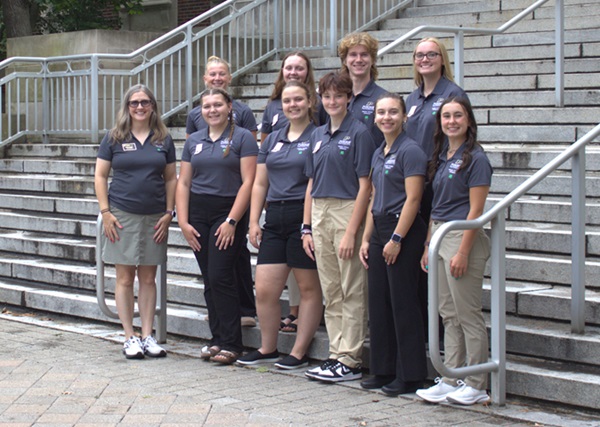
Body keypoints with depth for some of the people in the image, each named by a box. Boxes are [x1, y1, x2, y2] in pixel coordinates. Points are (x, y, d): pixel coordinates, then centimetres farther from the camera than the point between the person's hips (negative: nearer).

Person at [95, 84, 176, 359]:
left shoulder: (163, 140, 7)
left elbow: (171, 178, 10)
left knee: (149, 278, 6)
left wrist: (169, 213, 2)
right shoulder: (114, 138, 2)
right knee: (125, 278, 1)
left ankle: (147, 336, 12)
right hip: (122, 217, -2)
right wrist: (105, 212, -6)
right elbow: (100, 176, 3)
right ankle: (129, 338, 7)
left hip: (154, 218, 2)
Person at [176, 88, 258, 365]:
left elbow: (248, 182, -9)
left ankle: (231, 344, -3)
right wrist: (183, 222, 1)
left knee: (220, 276, -11)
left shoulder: (242, 138, -3)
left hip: (229, 213, -5)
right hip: (198, 213, 5)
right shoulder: (194, 141, 13)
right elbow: (183, 183, 12)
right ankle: (217, 339, 15)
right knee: (209, 280, 7)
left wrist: (232, 221, -15)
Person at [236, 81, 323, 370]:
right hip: (275, 219, 6)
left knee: (309, 288, 3)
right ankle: (268, 349, 19)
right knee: (264, 290, 3)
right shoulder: (272, 140, 16)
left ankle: (299, 353, 10)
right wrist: (254, 221, 8)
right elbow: (260, 184, 17)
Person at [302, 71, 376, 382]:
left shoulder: (359, 133, -7)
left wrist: (351, 232, -17)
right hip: (320, 215, 7)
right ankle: (336, 354, 18)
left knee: (352, 292, -2)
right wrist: (307, 228, 10)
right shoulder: (318, 135, 14)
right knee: (330, 292, 11)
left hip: (348, 213, -7)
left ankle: (350, 361, 1)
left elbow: (364, 186, -11)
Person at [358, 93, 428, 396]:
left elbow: (412, 199, -16)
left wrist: (396, 239, -19)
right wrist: (366, 238, 13)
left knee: (403, 303, -4)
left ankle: (409, 376, 4)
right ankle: (383, 370, 19)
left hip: (403, 232, -9)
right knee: (378, 302, 10)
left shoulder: (410, 151, -10)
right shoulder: (378, 154, 15)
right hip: (379, 230, 9)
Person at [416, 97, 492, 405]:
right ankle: (451, 379, 16)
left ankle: (476, 386, 4)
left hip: (462, 237, -8)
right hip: (439, 235, 8)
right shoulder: (441, 156, 15)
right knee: (448, 314, 10)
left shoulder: (475, 158, -9)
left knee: (468, 315, -3)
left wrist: (463, 252, -18)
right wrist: (428, 246, 13)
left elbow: (475, 210, -14)